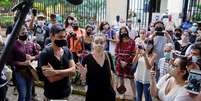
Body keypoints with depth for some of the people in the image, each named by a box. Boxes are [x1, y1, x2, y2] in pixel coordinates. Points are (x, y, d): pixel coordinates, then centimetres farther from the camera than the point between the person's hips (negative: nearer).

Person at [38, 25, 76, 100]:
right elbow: (51, 78, -24)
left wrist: (55, 72, -24)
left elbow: (73, 70, -12)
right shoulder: (45, 54, -17)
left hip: (66, 93, 5)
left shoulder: (67, 51, -1)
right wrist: (67, 71, -14)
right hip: (51, 96, -5)